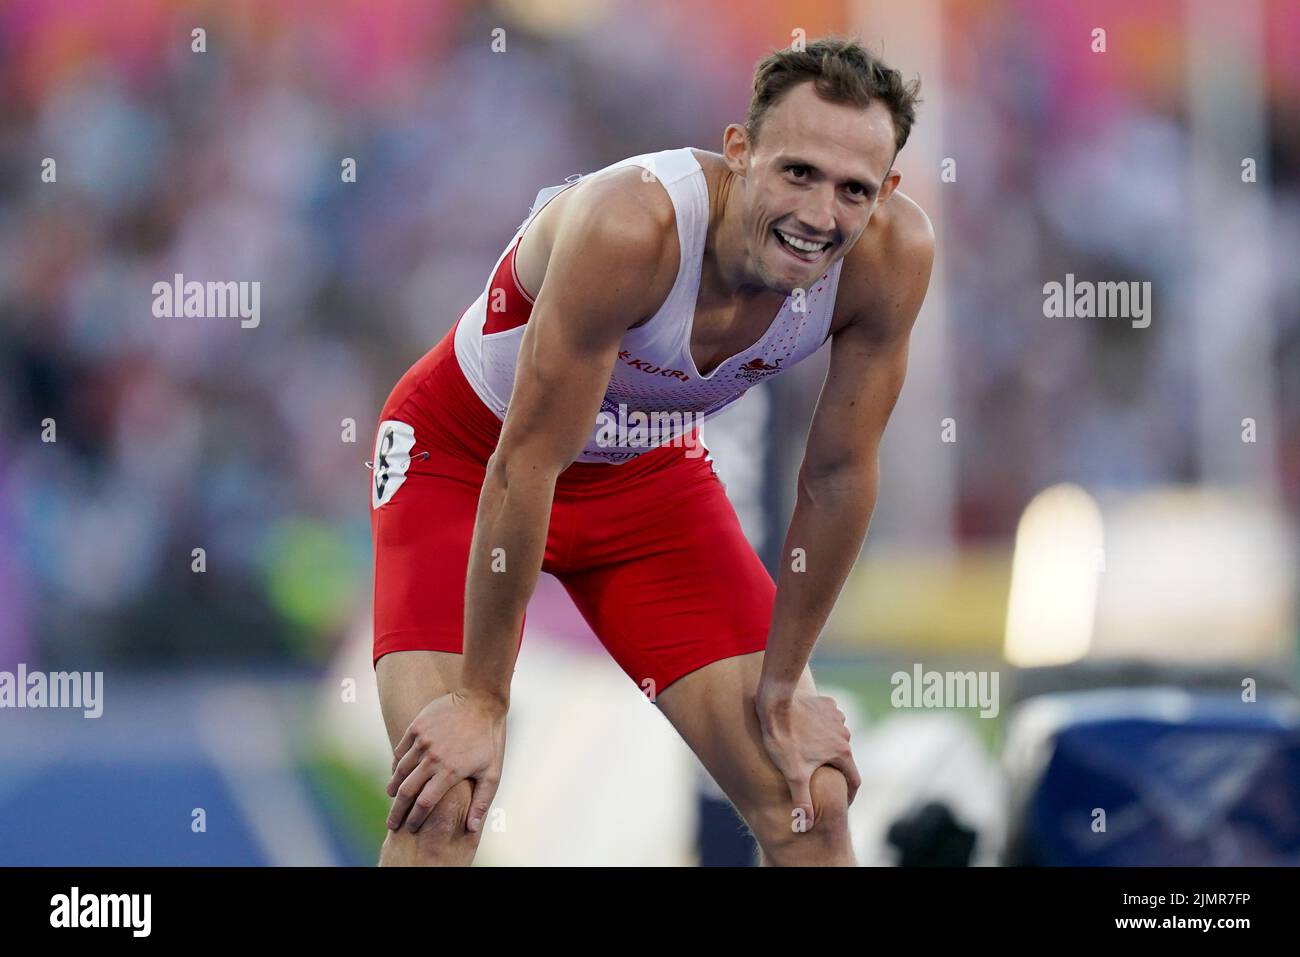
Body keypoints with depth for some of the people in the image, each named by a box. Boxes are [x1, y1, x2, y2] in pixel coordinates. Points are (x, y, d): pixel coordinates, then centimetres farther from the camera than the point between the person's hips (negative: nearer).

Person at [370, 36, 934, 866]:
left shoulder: (892, 253, -24)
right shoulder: (633, 227, -38)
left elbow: (840, 477, -11)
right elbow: (526, 464, -31)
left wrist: (782, 687, -5)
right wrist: (482, 701, -26)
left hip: (652, 473, 5)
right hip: (465, 457, -5)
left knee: (814, 800, -1)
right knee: (443, 796, -22)